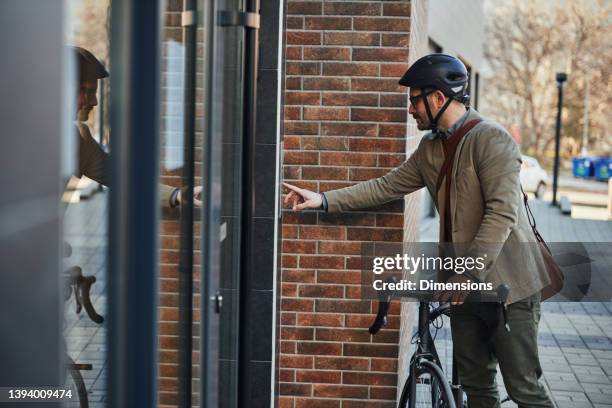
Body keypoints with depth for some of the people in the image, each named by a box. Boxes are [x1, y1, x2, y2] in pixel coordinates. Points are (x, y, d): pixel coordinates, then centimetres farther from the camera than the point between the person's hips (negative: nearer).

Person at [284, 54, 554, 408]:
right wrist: (324, 200, 6)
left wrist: (469, 275, -26)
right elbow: (387, 186, 13)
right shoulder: (431, 148, 11)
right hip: (465, 283, 8)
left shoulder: (492, 139, -15)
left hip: (507, 284, -8)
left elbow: (502, 213, -23)